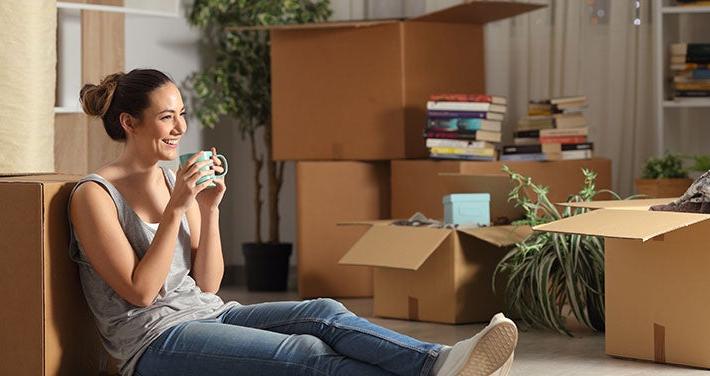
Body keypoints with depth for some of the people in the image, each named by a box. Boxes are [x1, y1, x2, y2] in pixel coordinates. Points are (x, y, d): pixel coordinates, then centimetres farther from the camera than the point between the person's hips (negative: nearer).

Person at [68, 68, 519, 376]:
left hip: (208, 314, 7)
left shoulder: (176, 181, 14)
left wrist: (210, 209, -2)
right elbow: (141, 291, -13)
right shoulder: (94, 195, -6)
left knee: (323, 314, -22)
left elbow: (207, 284, 11)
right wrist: (176, 209, -17)